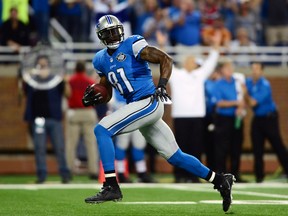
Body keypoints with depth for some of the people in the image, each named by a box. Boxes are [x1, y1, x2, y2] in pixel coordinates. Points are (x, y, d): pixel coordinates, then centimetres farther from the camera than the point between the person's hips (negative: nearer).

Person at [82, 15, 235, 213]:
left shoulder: (132, 45, -6)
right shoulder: (101, 60, 15)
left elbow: (166, 59, -9)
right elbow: (106, 92, 21)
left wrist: (162, 85, -23)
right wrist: (91, 98, 0)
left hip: (149, 103, -8)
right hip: (138, 107, 8)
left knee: (102, 130, -17)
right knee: (175, 157, 10)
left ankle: (111, 187, -18)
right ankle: (220, 180, 20)